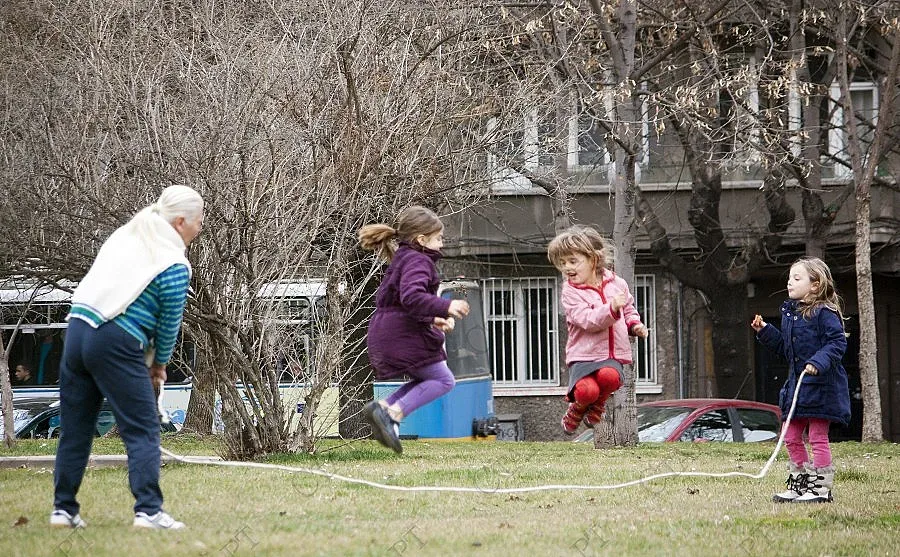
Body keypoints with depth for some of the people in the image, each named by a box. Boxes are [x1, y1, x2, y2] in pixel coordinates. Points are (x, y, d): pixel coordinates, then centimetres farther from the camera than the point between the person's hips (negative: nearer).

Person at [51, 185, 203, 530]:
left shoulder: (125, 235, 16)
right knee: (143, 430, -2)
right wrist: (159, 364, 16)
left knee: (75, 430, 12)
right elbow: (170, 322, -2)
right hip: (116, 345, -7)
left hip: (77, 330, 7)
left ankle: (63, 508, 15)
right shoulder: (173, 265, -5)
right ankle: (148, 510, -8)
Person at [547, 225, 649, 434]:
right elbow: (587, 320, -17)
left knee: (609, 376, -33)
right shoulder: (570, 292, -4)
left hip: (613, 355, 2)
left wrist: (635, 325, 4)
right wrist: (612, 308, -29)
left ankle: (596, 409, 2)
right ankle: (576, 410, 9)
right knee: (586, 390, -30)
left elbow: (629, 309, 25)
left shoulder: (616, 283, 9)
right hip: (583, 355, -2)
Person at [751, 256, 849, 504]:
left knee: (818, 438, -4)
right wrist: (765, 332, 11)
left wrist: (820, 361, -30)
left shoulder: (823, 313, -13)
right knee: (791, 438, 12)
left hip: (821, 385, -9)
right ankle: (798, 485, 21)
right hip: (797, 383, 9)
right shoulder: (789, 313, 14)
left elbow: (838, 342, -18)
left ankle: (820, 488, 1)